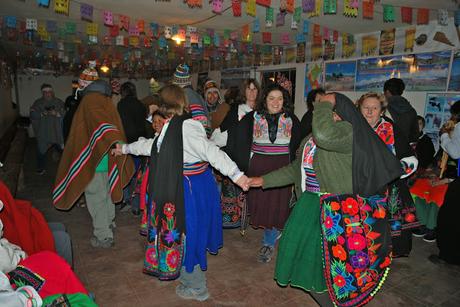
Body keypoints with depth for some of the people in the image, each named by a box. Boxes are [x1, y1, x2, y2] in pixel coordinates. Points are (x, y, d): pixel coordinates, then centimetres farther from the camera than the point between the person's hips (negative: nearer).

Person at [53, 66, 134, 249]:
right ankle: (108, 224, 38)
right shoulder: (107, 102, 9)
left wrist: (113, 141, -43)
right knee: (106, 193, 21)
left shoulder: (90, 101, -14)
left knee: (96, 197, 2)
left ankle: (103, 236, 10)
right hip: (108, 159, 8)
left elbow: (101, 122, -30)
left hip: (93, 160, -8)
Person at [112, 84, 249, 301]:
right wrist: (125, 148, 36)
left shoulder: (187, 127, -21)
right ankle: (189, 277, 44)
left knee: (188, 234, 6)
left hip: (191, 188, -9)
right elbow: (153, 145, 22)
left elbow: (211, 151, -28)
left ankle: (196, 288, 27)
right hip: (180, 187, 9)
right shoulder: (173, 126, 8)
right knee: (181, 232, 22)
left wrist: (236, 174, -35)